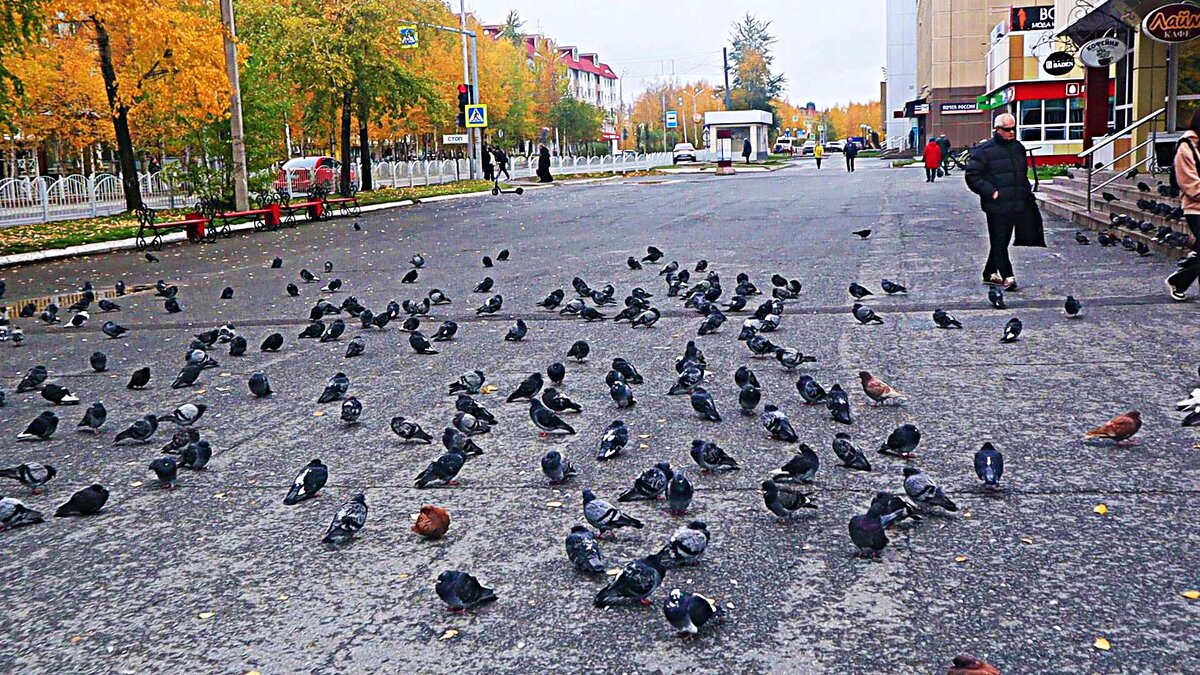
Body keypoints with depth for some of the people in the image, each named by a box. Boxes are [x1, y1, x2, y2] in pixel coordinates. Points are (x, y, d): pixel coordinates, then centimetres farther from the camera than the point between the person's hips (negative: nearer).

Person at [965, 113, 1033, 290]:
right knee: (999, 242, -6)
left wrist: (1027, 191, 17)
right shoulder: (984, 150, -8)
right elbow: (972, 176, -11)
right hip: (996, 206, -7)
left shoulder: (1018, 148, 15)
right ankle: (1007, 276, -7)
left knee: (1002, 241, 13)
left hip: (1015, 205, 7)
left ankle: (990, 273, 24)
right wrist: (991, 192, -17)